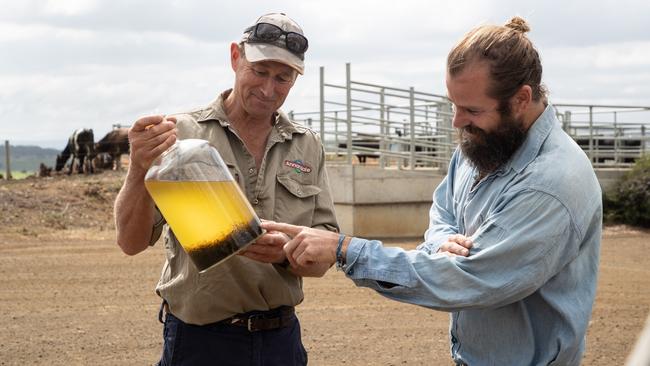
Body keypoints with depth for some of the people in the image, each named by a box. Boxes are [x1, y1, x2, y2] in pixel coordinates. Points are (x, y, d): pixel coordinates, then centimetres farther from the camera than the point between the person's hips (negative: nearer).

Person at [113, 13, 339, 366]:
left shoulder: (308, 148, 3)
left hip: (281, 338, 3)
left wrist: (285, 253, -20)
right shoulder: (182, 133, -7)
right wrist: (140, 170, -29)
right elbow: (131, 242, -12)